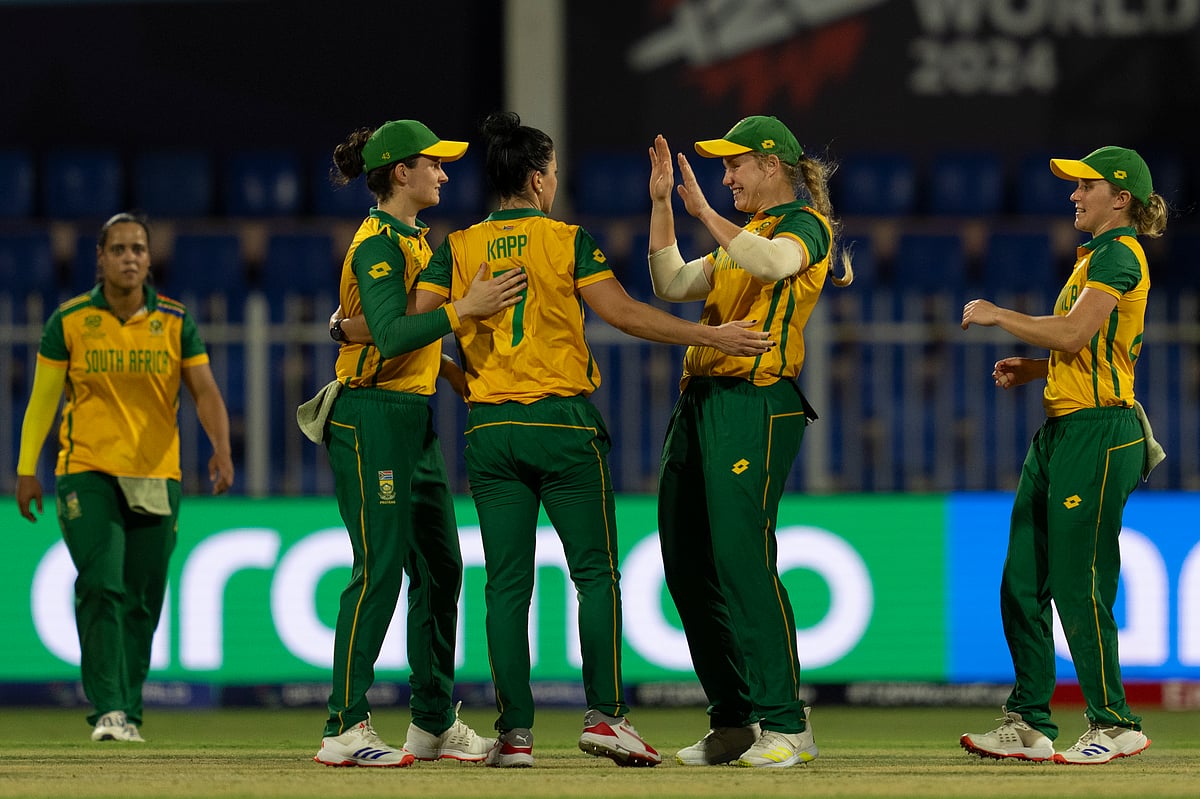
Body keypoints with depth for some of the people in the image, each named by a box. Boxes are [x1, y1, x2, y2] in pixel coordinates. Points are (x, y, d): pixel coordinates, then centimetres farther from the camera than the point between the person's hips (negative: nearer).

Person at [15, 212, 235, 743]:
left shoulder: (176, 323, 2)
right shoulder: (69, 321, 0)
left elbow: (204, 390, -4)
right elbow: (43, 397, 5)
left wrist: (220, 446, -22)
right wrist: (26, 469, 2)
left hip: (157, 477, 2)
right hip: (87, 474, -2)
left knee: (142, 600, 4)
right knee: (101, 587, -16)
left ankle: (128, 713, 16)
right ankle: (107, 711, -20)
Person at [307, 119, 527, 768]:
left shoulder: (416, 240, 17)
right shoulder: (377, 244, -13)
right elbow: (390, 337, -25)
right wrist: (463, 310, -31)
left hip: (415, 420, 10)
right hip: (372, 416, -10)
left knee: (440, 566, 10)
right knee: (380, 569, -12)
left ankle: (435, 721, 18)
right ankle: (344, 730, -11)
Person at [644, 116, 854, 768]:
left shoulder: (806, 225, -2)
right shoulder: (741, 238, 25)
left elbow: (773, 262, -24)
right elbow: (672, 283, 24)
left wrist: (703, 211, -22)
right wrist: (662, 204, 17)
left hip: (757, 402, -9)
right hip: (700, 401, 9)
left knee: (741, 560, -16)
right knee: (687, 565, 7)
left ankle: (785, 724, -13)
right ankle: (733, 722, 13)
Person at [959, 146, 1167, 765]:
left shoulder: (1118, 256, -10)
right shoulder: (1095, 257, 22)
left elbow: (1073, 335, -20)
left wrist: (997, 316, -9)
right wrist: (1032, 368, 12)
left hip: (1097, 431, -10)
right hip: (1060, 429, 10)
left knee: (1078, 585, -8)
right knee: (1021, 583, 8)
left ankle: (1113, 724, -1)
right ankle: (1029, 724, 12)